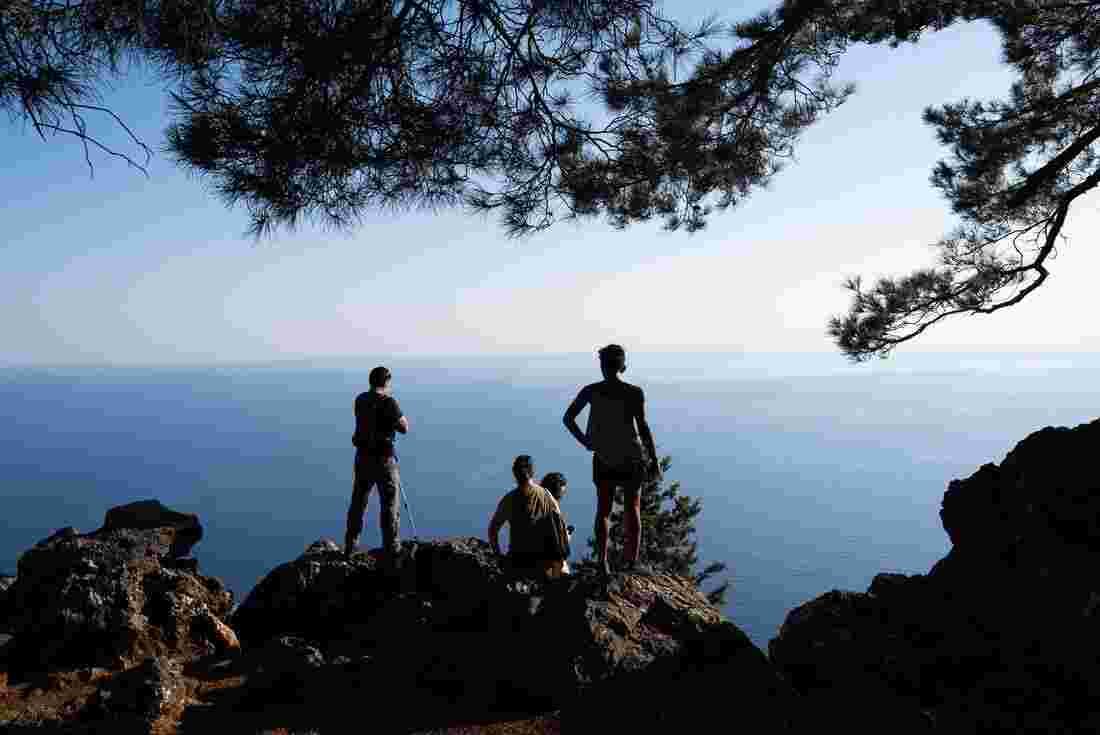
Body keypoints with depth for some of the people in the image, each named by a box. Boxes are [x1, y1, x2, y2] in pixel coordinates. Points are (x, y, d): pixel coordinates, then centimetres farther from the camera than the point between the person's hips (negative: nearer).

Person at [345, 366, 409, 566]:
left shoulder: (360, 400, 5)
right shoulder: (388, 402, -15)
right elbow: (404, 428, -10)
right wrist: (401, 416, 6)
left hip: (363, 457, 6)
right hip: (384, 459, -6)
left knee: (358, 503, 19)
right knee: (390, 506, 0)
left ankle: (349, 549, 29)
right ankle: (392, 553, -1)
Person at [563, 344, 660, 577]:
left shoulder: (591, 391, -4)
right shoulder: (634, 393, -10)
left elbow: (567, 418, -4)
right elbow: (643, 427, -14)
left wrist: (585, 441, 5)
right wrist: (654, 461, -8)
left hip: (604, 458, 1)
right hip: (631, 457, -1)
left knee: (603, 510, 13)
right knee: (632, 510, 12)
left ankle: (602, 562, 8)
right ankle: (631, 562, 12)